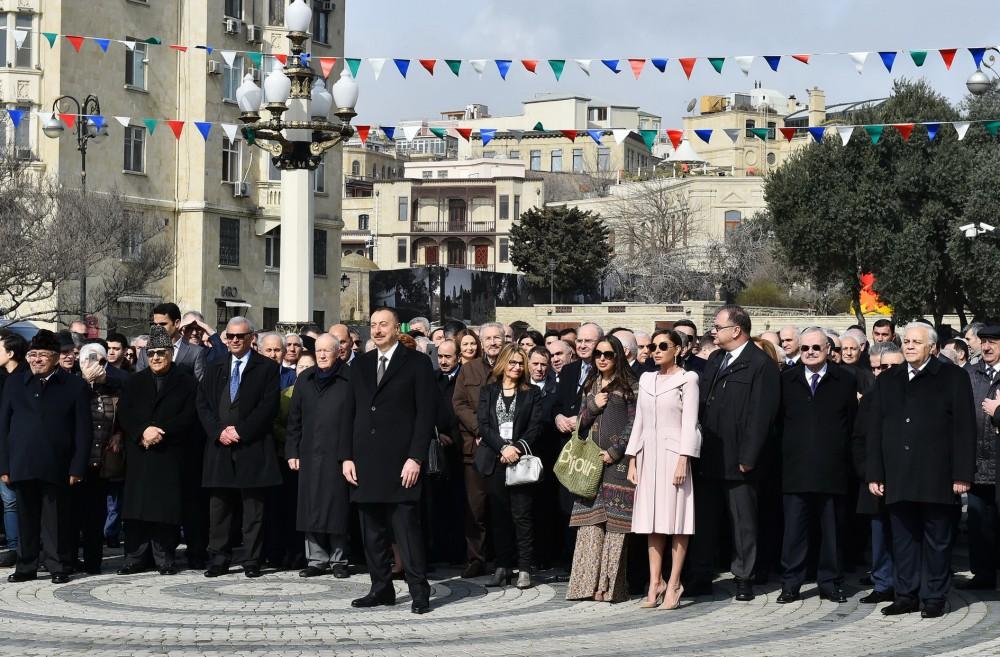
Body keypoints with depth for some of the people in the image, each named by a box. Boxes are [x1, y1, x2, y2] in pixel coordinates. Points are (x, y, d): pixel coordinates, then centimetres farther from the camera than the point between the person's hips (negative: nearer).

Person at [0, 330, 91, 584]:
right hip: (22, 466, 3)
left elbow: (83, 430, 1)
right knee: (26, 518, 7)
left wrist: (77, 468, -7)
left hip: (56, 468, -3)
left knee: (56, 520, 0)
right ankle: (26, 567, 15)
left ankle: (59, 567, 9)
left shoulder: (74, 386, 3)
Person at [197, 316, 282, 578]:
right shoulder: (215, 370, 16)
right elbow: (203, 404, 9)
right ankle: (218, 559, 9)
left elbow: (269, 405, -6)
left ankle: (252, 561, 4)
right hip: (219, 447, 4)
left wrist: (240, 430, -12)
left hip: (252, 447, -3)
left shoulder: (267, 368, 4)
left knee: (253, 507, -1)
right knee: (219, 506, 4)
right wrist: (218, 431, -7)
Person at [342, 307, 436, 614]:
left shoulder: (417, 363, 0)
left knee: (407, 528, -7)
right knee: (372, 531, 7)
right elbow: (350, 413, 15)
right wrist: (346, 456, 6)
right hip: (366, 461, 5)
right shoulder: (360, 365, 15)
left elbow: (426, 413, -5)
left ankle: (419, 591, -2)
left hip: (400, 462, -5)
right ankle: (381, 589, 15)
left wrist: (415, 458, -12)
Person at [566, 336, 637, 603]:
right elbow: (581, 422, 16)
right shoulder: (590, 386, 18)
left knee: (614, 522, -5)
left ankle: (611, 586, -3)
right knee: (591, 521, 1)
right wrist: (593, 405, -3)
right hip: (591, 460, 5)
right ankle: (589, 583, 1)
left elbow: (633, 423, -5)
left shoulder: (629, 385, 0)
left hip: (617, 460, -5)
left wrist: (614, 452, -12)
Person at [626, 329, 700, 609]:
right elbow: (639, 421, 16)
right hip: (648, 454, 5)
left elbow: (690, 422, -7)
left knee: (677, 521, -4)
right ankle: (655, 583, 6)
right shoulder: (646, 379, 15)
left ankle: (673, 585, -2)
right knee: (652, 521, 4)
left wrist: (683, 460, -15)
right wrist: (632, 460, 9)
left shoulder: (687, 379, -1)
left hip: (673, 454, -5)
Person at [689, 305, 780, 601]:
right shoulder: (714, 360, 14)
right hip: (708, 458, 7)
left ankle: (743, 578, 12)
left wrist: (747, 457, -17)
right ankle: (701, 577, 18)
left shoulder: (761, 365, -10)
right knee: (704, 518, 11)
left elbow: (761, 415, -14)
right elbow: (701, 403, 14)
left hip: (737, 462, -7)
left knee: (743, 521, 4)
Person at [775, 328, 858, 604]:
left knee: (831, 528, 6)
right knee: (794, 528, 1)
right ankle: (791, 584, 7)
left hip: (831, 468, -1)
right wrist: (788, 448, 3)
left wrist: (842, 453, -3)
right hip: (795, 468, 1)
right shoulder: (787, 380, 10)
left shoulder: (845, 380, 4)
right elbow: (779, 419, 11)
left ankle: (830, 583, 15)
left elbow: (853, 422, 2)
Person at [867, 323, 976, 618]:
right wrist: (875, 474, 5)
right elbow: (875, 429, 12)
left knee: (936, 539, 3)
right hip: (899, 477, 4)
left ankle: (934, 597, 10)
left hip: (937, 478, -4)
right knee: (903, 538, 7)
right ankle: (906, 595, 14)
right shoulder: (887, 380, 13)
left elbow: (965, 427, -3)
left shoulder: (953, 378, 1)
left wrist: (962, 474, -9)